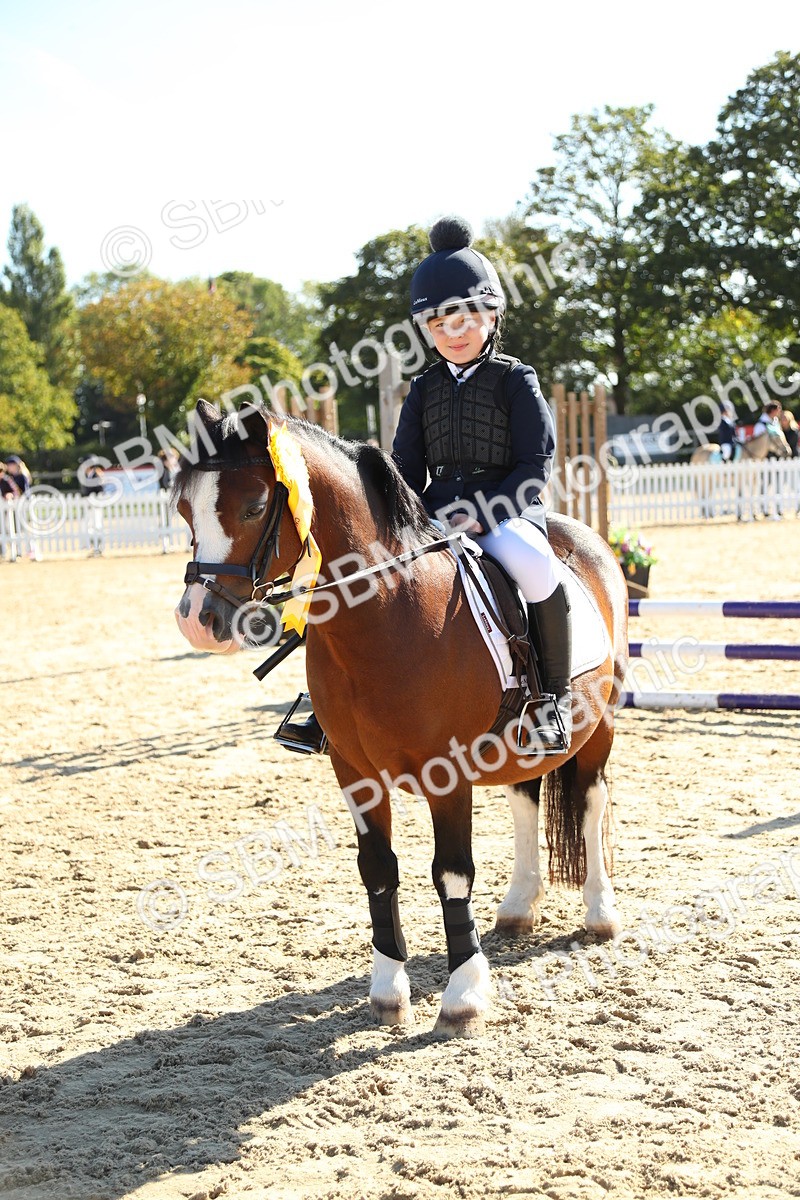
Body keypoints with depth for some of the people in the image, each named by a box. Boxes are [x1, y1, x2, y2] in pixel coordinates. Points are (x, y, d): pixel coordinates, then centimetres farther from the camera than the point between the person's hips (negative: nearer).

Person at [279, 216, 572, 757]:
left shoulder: (516, 381, 1)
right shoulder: (424, 391, 15)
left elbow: (535, 466, -7)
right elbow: (407, 469, 16)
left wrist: (481, 514, -19)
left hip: (505, 510, -5)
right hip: (434, 514, 5)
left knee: (534, 568, -39)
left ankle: (556, 694, -20)